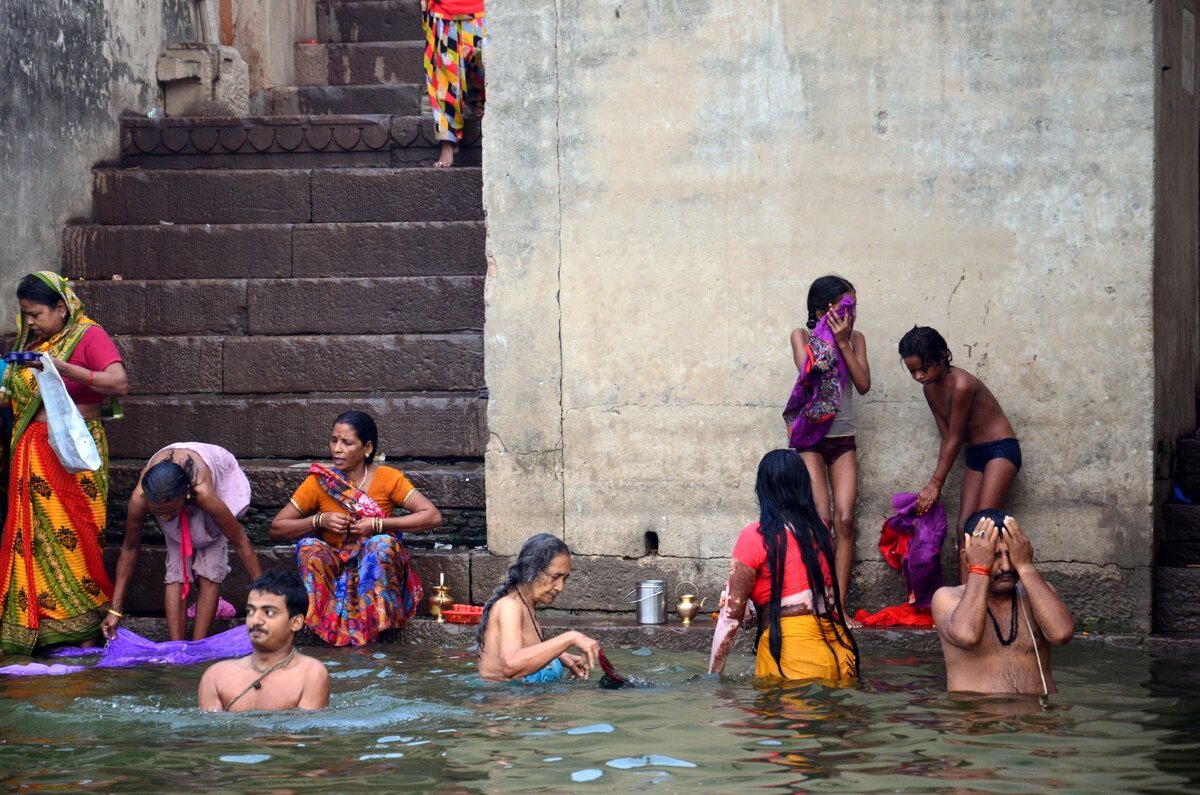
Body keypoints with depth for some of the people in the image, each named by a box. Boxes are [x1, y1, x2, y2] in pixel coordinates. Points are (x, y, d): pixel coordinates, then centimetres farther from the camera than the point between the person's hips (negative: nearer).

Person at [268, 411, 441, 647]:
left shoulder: (387, 479, -5)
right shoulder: (319, 481, -2)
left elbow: (433, 516, -13)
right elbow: (276, 529, 0)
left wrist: (377, 524, -19)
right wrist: (320, 520, -16)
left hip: (377, 568, -1)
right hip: (332, 571, 1)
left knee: (383, 544, -32)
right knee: (308, 547, -27)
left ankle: (369, 631, -31)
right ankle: (329, 627, -31)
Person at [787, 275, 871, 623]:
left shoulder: (855, 339, 7)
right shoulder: (802, 337, 0)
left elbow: (863, 384, -5)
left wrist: (843, 343, -10)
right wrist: (829, 336, -13)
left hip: (843, 438, 3)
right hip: (809, 437, -3)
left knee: (845, 520, -7)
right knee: (822, 519, -13)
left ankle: (840, 607, -6)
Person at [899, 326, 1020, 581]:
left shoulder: (961, 385, -24)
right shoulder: (930, 388, 2)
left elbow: (955, 440, -18)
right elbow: (947, 438, 5)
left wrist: (936, 483, -13)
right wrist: (935, 483, -3)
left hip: (1001, 449, -9)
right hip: (975, 454, 9)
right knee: (964, 526, 1)